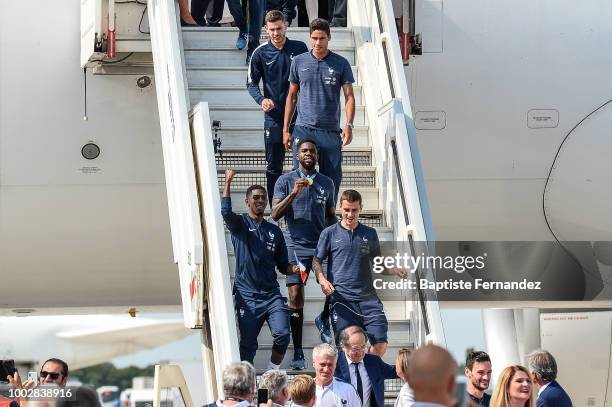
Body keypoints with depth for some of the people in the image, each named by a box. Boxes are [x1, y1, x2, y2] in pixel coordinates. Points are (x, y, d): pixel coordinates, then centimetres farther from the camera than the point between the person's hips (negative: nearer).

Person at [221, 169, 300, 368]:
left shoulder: (274, 231, 16)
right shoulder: (240, 224, 5)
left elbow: (282, 265, 18)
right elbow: (226, 212, -19)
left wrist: (292, 269, -4)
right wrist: (228, 182, -22)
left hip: (271, 294, 3)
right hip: (247, 295, -3)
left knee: (282, 334, -15)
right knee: (248, 343, 0)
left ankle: (273, 371, 5)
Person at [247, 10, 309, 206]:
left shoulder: (299, 48, 3)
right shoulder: (261, 53, 1)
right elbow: (251, 83, 5)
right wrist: (261, 100, -15)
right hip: (274, 117, 0)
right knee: (273, 167, 4)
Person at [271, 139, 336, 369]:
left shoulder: (327, 183, 15)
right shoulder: (286, 181, 5)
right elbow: (275, 214, -3)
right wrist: (293, 193, -15)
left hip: (323, 246, 3)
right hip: (297, 246, -2)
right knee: (296, 295, -7)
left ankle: (325, 322, 17)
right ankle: (298, 352, -3)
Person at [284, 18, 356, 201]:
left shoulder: (341, 64, 3)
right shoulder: (299, 62, 7)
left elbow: (349, 96, 1)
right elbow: (292, 96, 12)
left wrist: (348, 124, -14)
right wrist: (286, 129, 8)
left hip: (331, 131, 0)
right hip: (303, 129, 0)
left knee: (332, 179, 3)